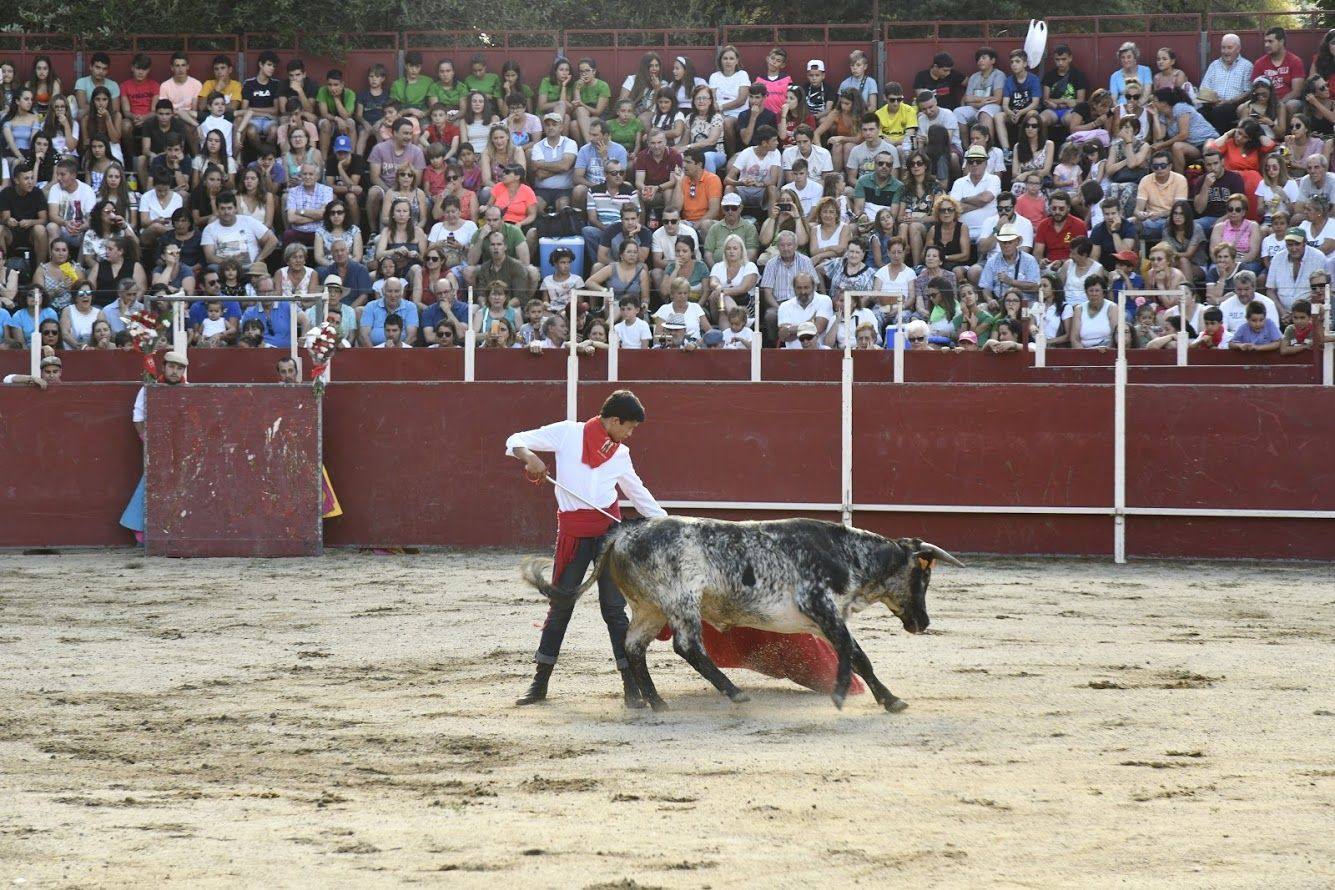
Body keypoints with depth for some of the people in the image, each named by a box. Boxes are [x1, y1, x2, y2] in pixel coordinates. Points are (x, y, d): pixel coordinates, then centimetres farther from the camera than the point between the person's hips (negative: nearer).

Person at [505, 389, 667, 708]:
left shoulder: (620, 455, 12)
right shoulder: (568, 433, 0)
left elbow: (639, 493, 25)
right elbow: (516, 442, 0)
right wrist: (530, 457, -22)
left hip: (609, 530, 3)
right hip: (572, 533, -2)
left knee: (614, 607, -1)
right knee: (560, 606, 1)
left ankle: (631, 685, 0)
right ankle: (540, 683, 12)